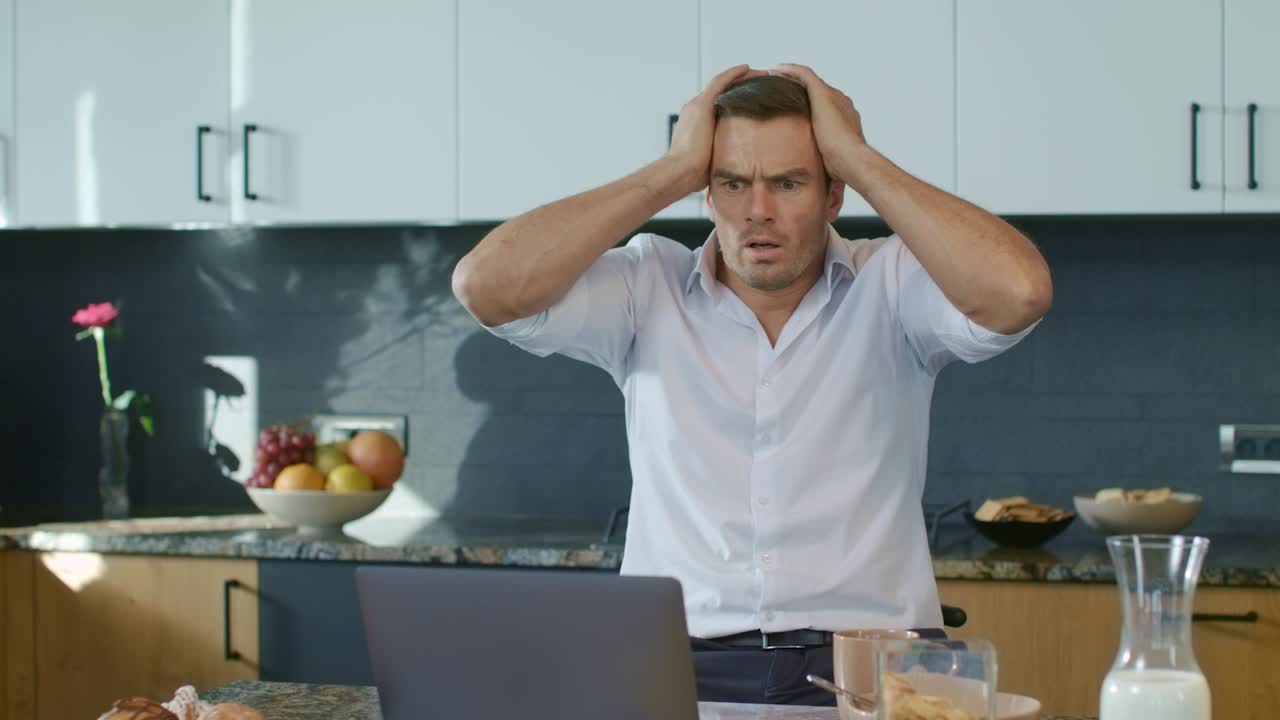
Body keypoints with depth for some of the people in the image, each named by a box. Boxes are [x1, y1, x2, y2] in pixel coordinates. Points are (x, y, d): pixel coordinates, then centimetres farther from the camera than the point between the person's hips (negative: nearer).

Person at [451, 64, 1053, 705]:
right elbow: (484, 285, -8)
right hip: (679, 665, 1)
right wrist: (675, 170, -4)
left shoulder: (891, 286, 3)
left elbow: (1020, 292, -17)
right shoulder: (648, 290, 7)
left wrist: (858, 158, -8)